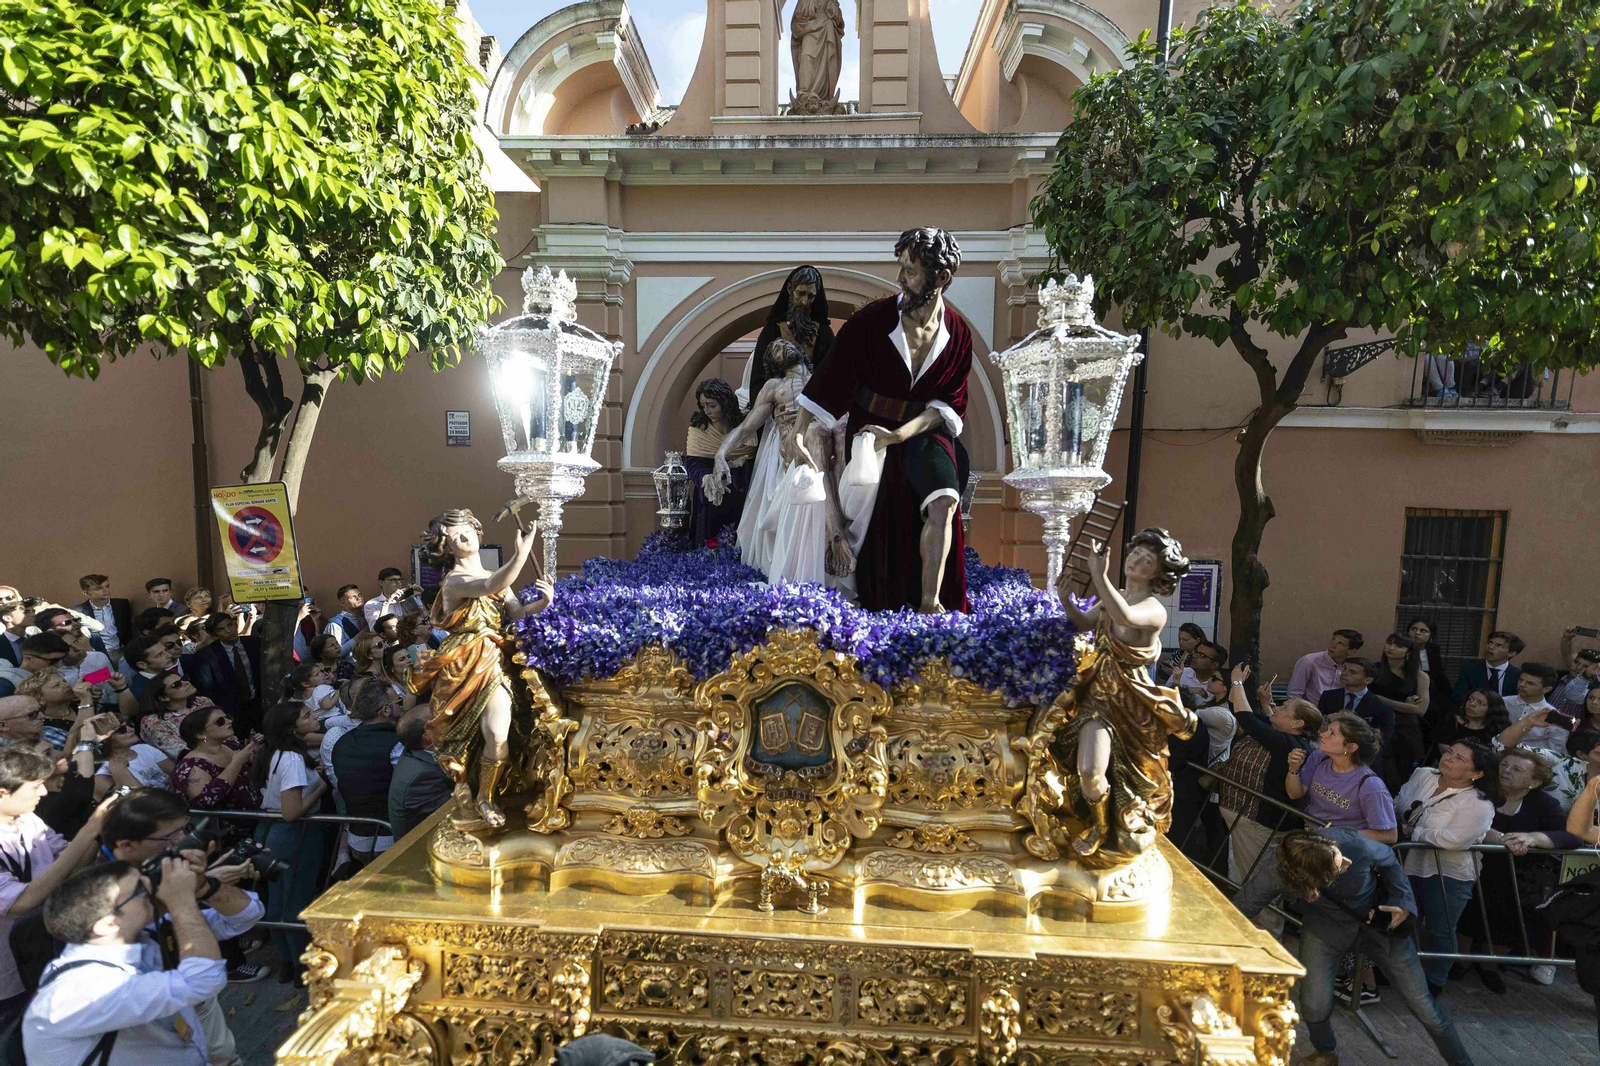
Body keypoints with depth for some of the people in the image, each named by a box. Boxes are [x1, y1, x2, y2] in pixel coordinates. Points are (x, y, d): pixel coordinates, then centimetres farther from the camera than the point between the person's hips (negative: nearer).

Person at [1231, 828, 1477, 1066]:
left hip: (1380, 922, 1)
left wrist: (1403, 902, -16)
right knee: (1314, 1006, -14)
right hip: (1325, 927, -1)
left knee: (1423, 1006, 4)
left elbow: (1389, 861, -8)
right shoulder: (1273, 871, -35)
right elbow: (1242, 908, -18)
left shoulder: (1354, 843, -34)